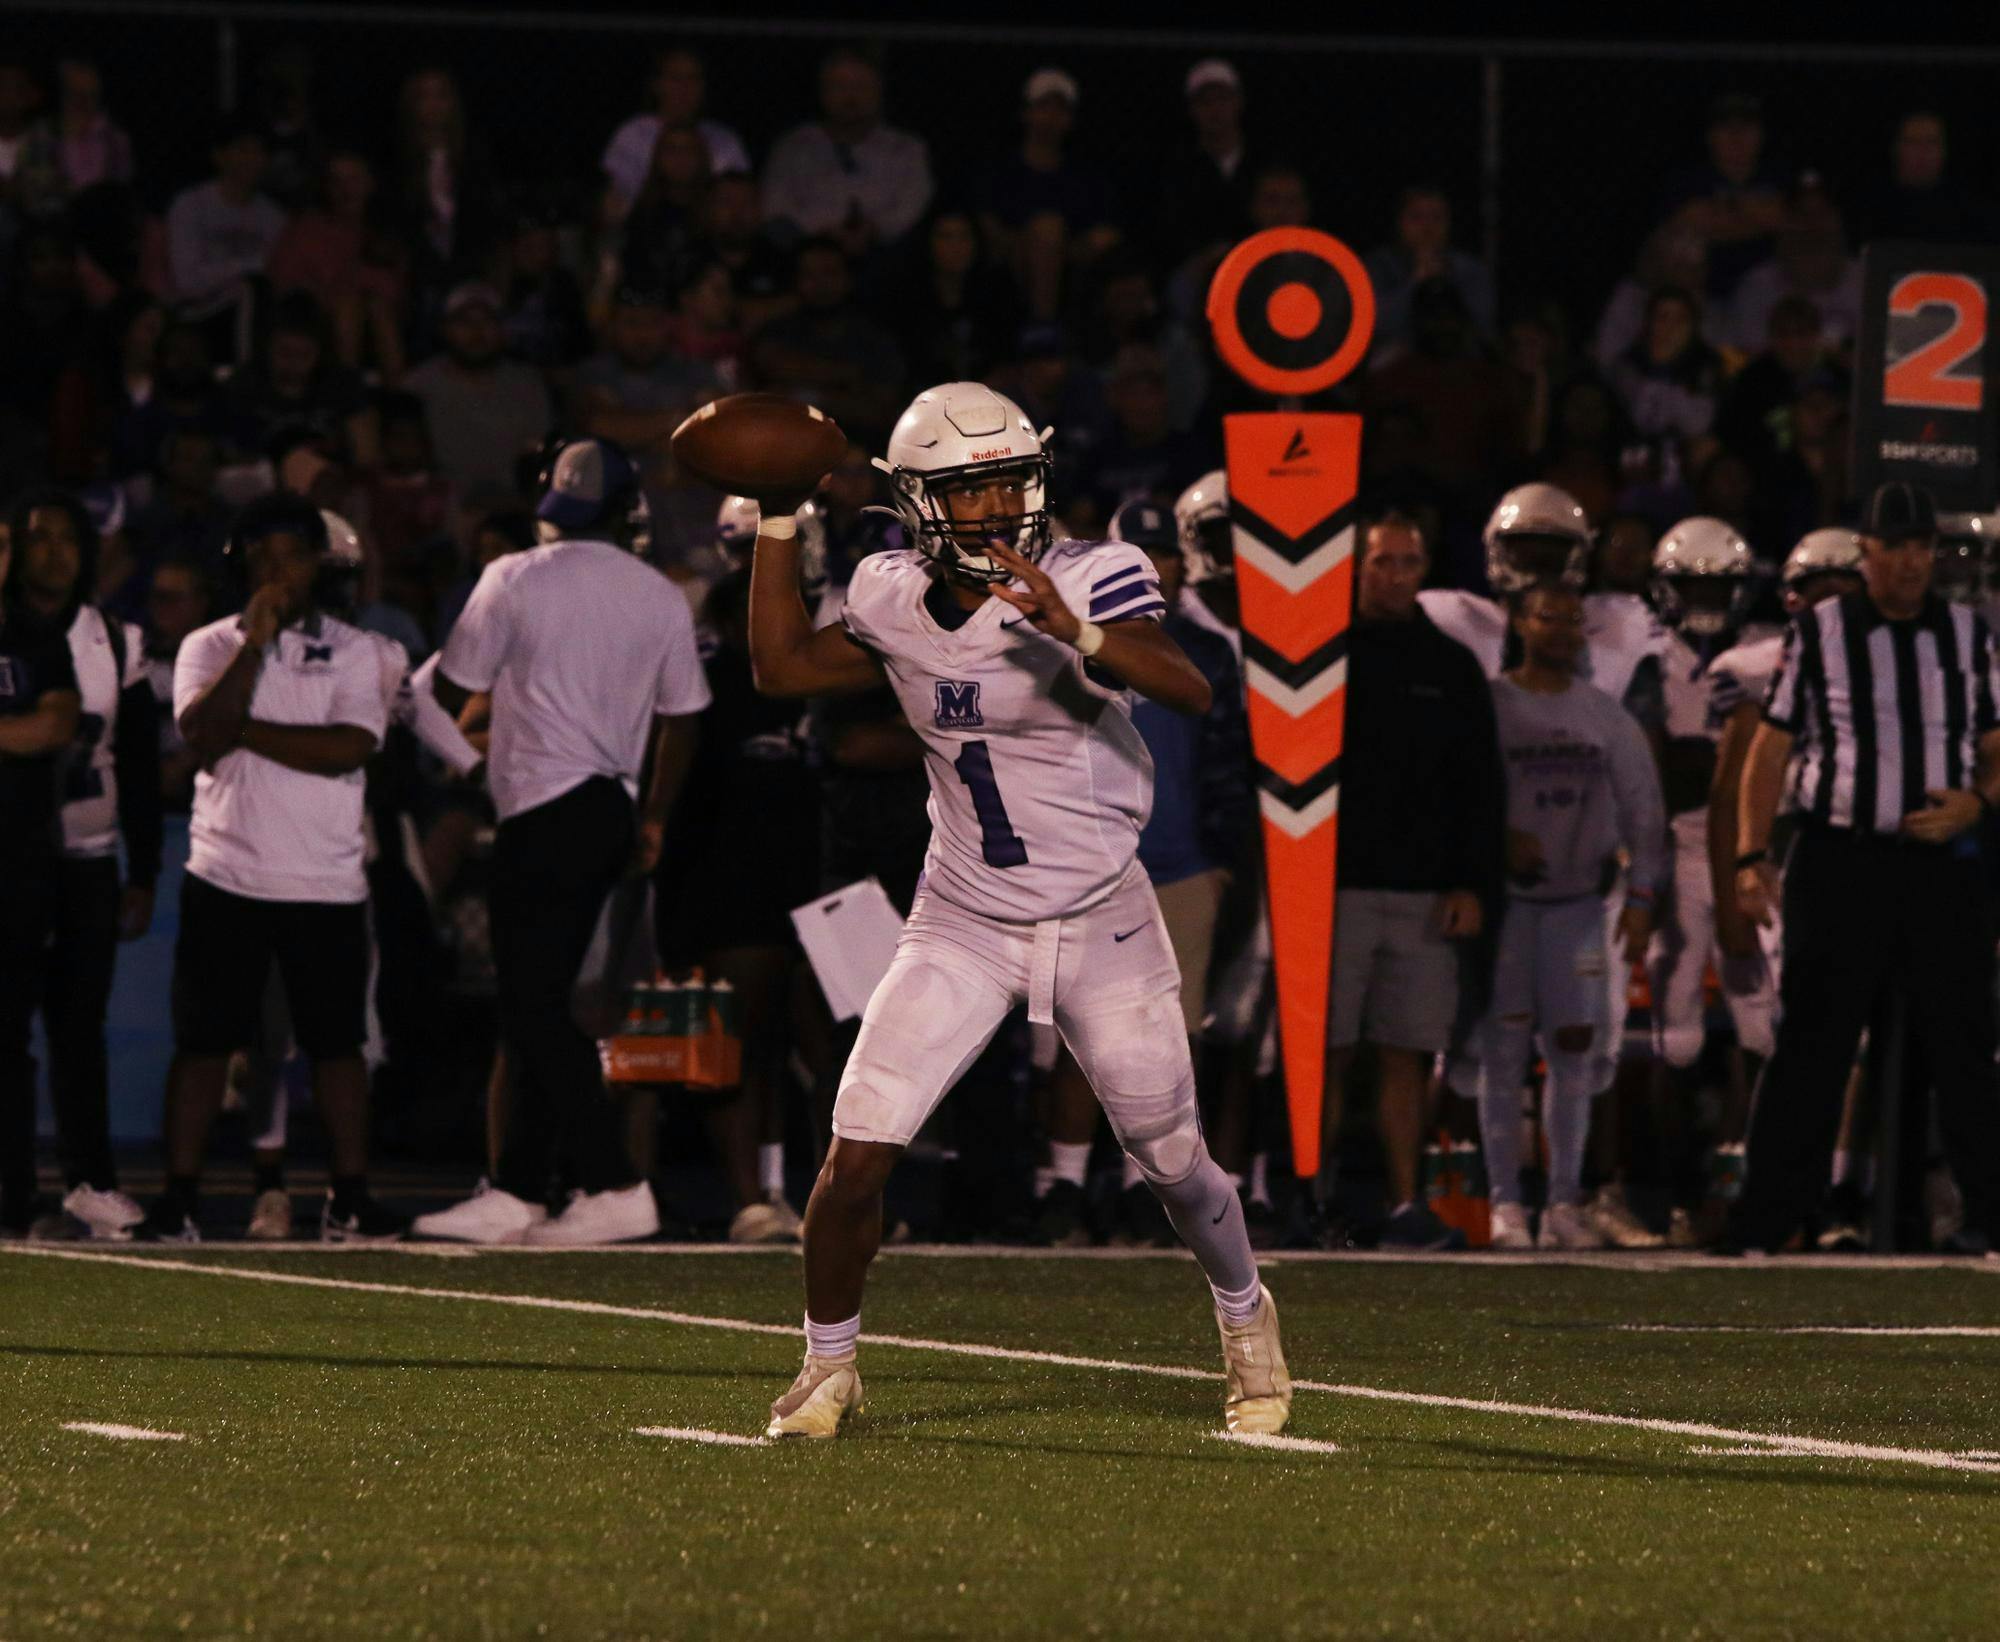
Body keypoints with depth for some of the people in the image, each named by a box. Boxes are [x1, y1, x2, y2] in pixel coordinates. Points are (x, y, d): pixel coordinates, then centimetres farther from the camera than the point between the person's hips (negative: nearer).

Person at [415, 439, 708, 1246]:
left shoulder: (515, 582, -7)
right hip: (613, 806, 6)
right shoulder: (661, 599, 7)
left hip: (543, 807, -6)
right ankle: (518, 1192, 12)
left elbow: (452, 690, 0)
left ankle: (614, 1185, -12)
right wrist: (653, 820, 26)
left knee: (536, 1006, -5)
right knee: (539, 1005, 12)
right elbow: (679, 719, 14)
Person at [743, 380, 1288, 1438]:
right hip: (963, 930, 3)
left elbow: (1191, 690, -29)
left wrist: (1076, 632, -46)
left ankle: (1246, 1320, 37)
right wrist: (777, 523, 7)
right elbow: (782, 667, 14)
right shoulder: (898, 605, -1)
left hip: (1102, 925, -3)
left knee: (1173, 1163, 7)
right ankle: (829, 1367, 12)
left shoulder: (1083, 583, -14)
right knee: (856, 1158, -9)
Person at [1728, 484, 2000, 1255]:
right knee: (1810, 1048, -1)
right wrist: (1752, 857, -7)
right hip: (1840, 864, -2)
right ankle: (1767, 1215, 2)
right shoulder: (1818, 635, 2)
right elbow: (1770, 750, 2)